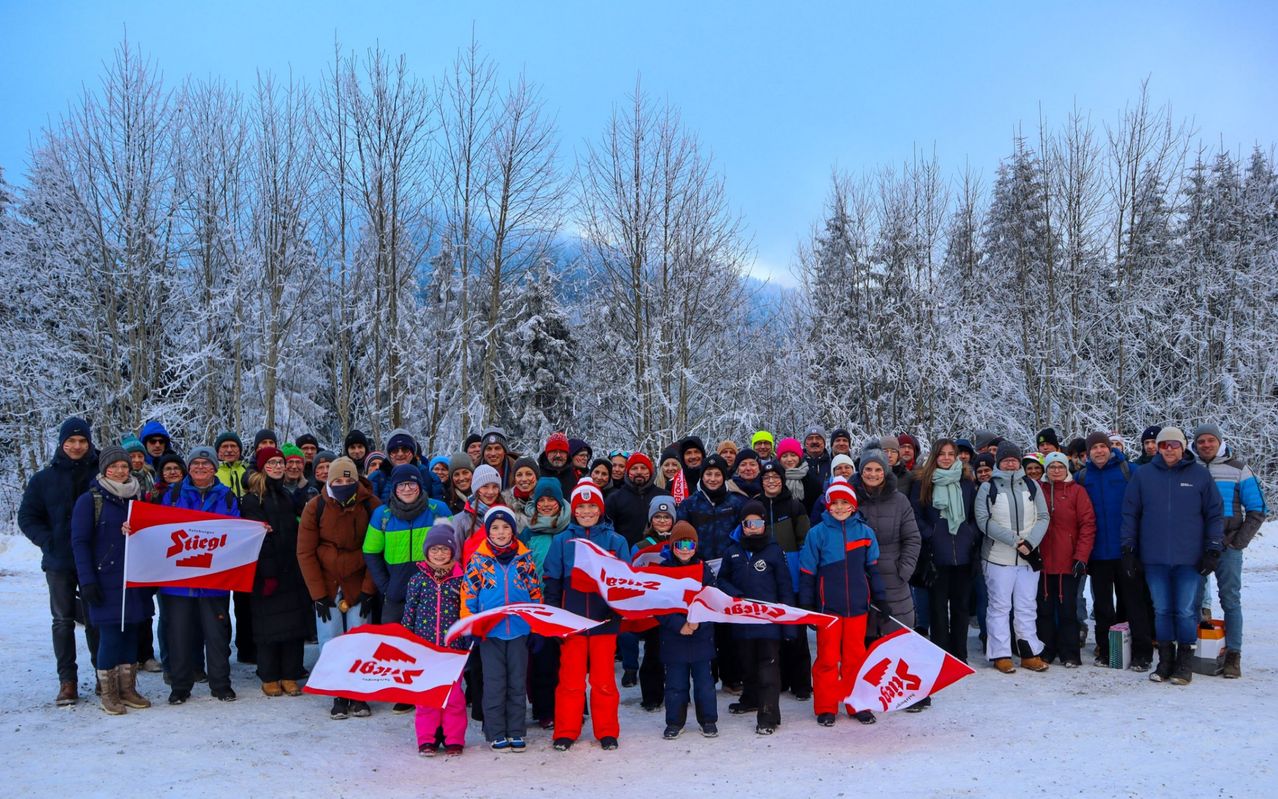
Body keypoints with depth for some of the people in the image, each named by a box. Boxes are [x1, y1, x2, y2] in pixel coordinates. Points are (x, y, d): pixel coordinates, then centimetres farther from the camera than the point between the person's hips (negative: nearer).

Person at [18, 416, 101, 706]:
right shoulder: (44, 479, 5)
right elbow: (27, 517, 7)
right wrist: (47, 541, -8)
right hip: (59, 563, 1)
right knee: (63, 621, 6)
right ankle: (67, 681, 12)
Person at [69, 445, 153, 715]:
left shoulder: (137, 497, 11)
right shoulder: (90, 500, -4)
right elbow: (79, 542, -7)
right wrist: (87, 580, -13)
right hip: (106, 580, -5)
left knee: (131, 632, 8)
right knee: (110, 635, -4)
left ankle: (128, 689, 17)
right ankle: (108, 693, 8)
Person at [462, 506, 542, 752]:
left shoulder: (525, 558, 5)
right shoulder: (478, 559, 0)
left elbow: (535, 592, 10)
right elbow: (468, 593, 0)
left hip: (519, 630, 2)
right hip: (490, 631, -1)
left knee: (518, 683, 8)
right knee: (494, 684, 3)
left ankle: (516, 732, 17)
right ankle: (496, 734, 12)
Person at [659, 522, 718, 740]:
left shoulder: (704, 570, 3)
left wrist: (698, 623, -15)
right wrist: (679, 625, -16)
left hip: (701, 638, 1)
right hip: (673, 638, -1)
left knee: (704, 681, 7)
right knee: (675, 683, 7)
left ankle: (708, 720, 21)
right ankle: (675, 722, 20)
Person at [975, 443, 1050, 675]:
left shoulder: (1031, 486, 8)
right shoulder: (987, 487, -1)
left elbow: (1043, 517, 5)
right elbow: (984, 521, -8)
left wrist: (1030, 542, -12)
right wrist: (1014, 540, -15)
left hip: (1028, 557, 3)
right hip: (998, 557, -3)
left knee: (1027, 607, 9)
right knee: (1000, 607, 2)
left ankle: (1030, 653, 16)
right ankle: (1001, 654, 8)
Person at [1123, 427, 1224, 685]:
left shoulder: (1200, 475, 1)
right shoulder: (1143, 475, 4)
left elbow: (1215, 514, 3)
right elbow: (1130, 513, 6)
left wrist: (1213, 550, -1)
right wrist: (1128, 549, 3)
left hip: (1190, 558, -1)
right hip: (1154, 557, 2)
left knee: (1186, 612, 3)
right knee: (1162, 610, 9)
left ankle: (1185, 663, 14)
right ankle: (1165, 659, 18)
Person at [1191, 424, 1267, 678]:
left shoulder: (1238, 469, 1)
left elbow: (1257, 510, 3)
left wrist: (1240, 540, -5)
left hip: (1227, 546, -2)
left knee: (1230, 600, 0)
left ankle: (1233, 655, 5)